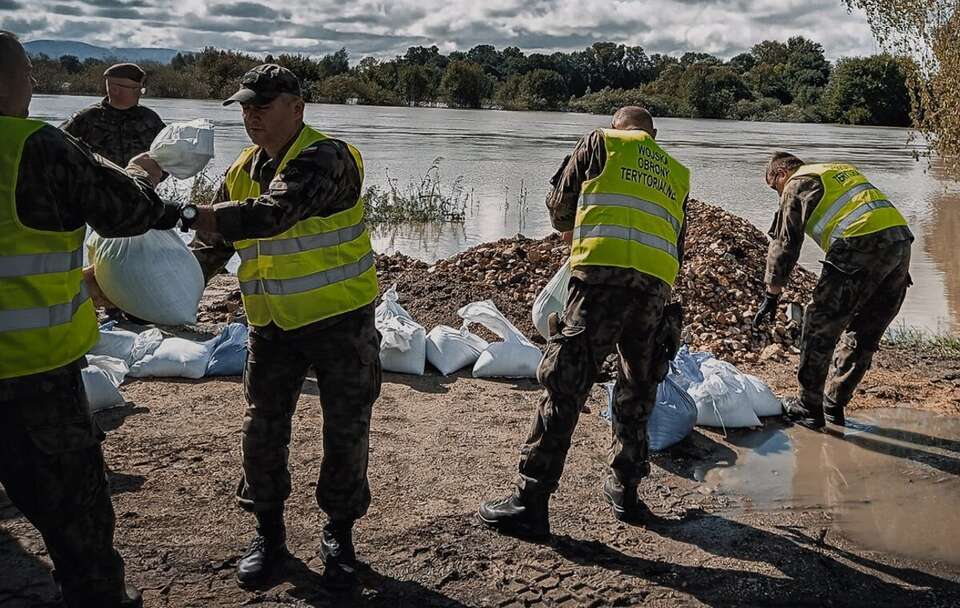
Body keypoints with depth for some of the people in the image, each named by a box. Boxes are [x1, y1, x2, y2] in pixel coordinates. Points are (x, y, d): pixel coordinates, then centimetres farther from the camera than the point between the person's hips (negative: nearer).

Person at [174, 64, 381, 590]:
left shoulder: (327, 158, -18)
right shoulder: (242, 172, 5)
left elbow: (276, 211, -35)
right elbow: (211, 246, 7)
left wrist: (191, 217, -43)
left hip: (340, 320, -5)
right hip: (273, 324, 6)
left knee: (346, 432, 4)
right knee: (262, 428, 8)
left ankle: (339, 535, 24)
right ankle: (268, 534, 26)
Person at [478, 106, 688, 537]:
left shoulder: (601, 142, 17)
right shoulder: (677, 173, 28)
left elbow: (560, 205, 19)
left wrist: (572, 234, 39)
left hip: (603, 273, -5)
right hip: (658, 283, 5)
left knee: (564, 387, -5)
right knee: (636, 392, 18)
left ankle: (530, 503, -5)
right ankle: (625, 491, 26)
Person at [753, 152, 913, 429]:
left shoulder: (797, 184, 9)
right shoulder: (843, 169, 33)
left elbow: (784, 244, 6)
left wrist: (771, 297, 10)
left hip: (861, 246, -8)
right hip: (901, 240, 8)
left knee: (820, 328, 4)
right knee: (863, 335, 16)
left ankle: (808, 407, 11)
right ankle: (834, 406, 25)